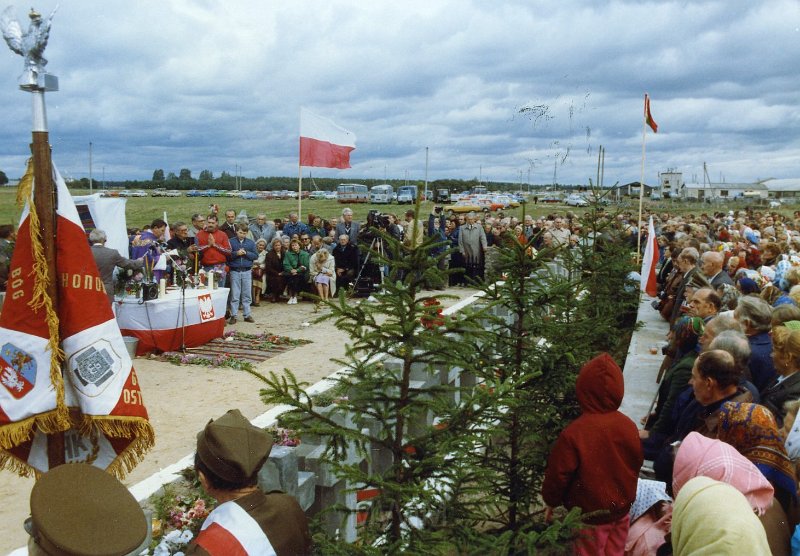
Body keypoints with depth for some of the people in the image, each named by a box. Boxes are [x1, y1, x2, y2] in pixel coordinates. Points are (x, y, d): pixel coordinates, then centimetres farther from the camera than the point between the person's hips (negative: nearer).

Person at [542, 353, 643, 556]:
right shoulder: (629, 426, -11)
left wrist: (551, 501, 2)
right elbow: (636, 464, 4)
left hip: (591, 515, -4)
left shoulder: (574, 433, -27)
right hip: (621, 509, 4)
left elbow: (558, 474, -18)